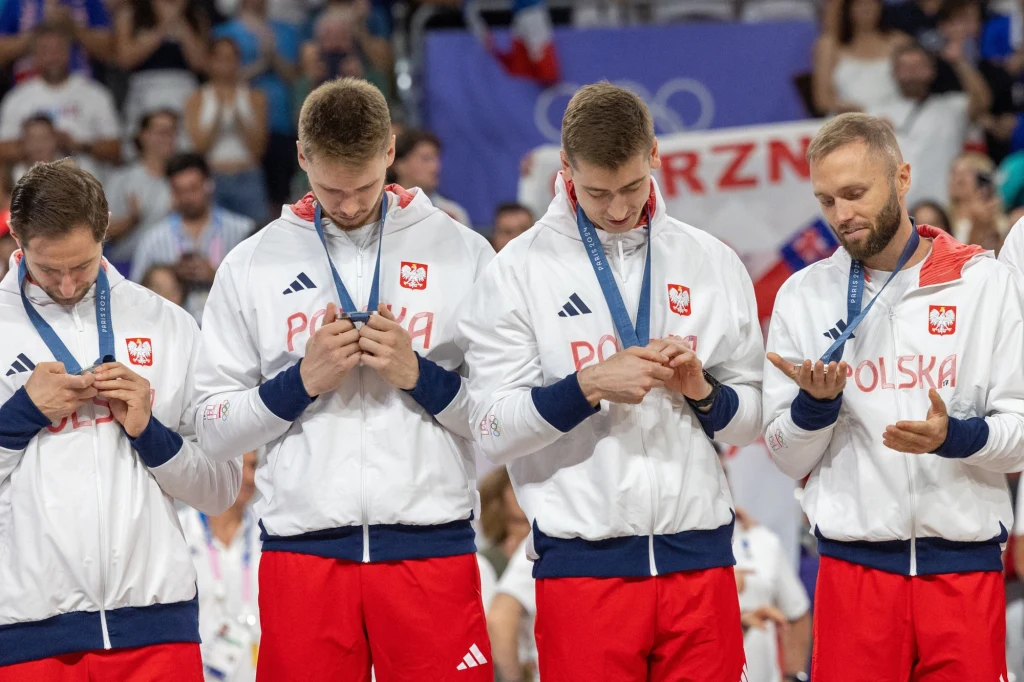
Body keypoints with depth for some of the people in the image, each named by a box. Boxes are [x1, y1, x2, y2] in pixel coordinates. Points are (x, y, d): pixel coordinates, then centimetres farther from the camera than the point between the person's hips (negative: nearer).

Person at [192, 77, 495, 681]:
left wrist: (419, 375, -10)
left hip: (431, 546, -1)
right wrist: (302, 381, -8)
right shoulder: (252, 266, 9)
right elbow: (215, 428, 7)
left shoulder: (462, 253, 6)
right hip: (302, 551, 1)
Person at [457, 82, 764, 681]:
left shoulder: (712, 263, 10)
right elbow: (493, 429, -5)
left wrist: (701, 390, -7)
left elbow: (752, 419, 12)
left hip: (698, 558, 2)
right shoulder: (519, 271, 1)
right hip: (583, 561, -2)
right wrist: (591, 386, -17)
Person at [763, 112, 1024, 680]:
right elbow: (789, 459, 7)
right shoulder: (804, 296, 7)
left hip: (965, 564, -1)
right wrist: (815, 403, -13)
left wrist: (957, 437, -19)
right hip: (854, 563, 1)